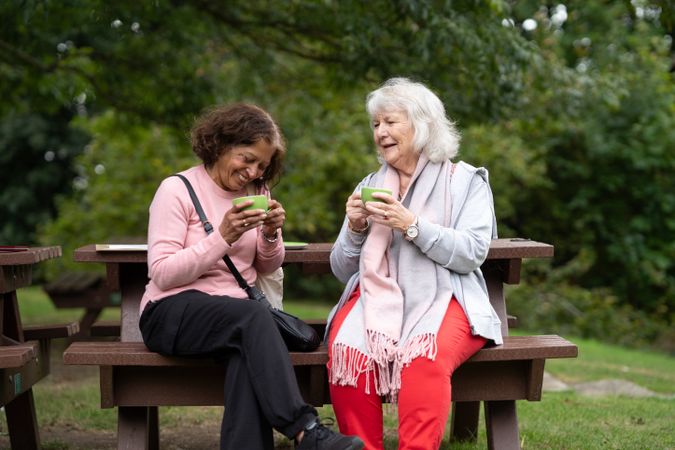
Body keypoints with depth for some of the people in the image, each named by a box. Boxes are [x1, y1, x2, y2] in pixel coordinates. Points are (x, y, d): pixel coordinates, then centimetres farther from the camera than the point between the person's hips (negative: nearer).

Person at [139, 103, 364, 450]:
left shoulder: (256, 192, 13)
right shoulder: (176, 190, -5)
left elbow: (267, 267, 18)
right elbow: (162, 274, -13)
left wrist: (271, 236, -5)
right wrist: (223, 236, -21)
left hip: (236, 314, 5)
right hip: (172, 312, -4)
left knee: (248, 352, -34)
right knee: (253, 316, -35)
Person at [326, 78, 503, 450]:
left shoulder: (466, 181, 9)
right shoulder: (370, 185, 21)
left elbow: (472, 253, -6)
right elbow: (342, 270, 18)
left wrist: (412, 225, -15)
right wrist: (355, 229, -2)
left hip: (441, 299, -3)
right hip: (377, 297, 3)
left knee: (424, 357, -36)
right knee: (347, 350, -31)